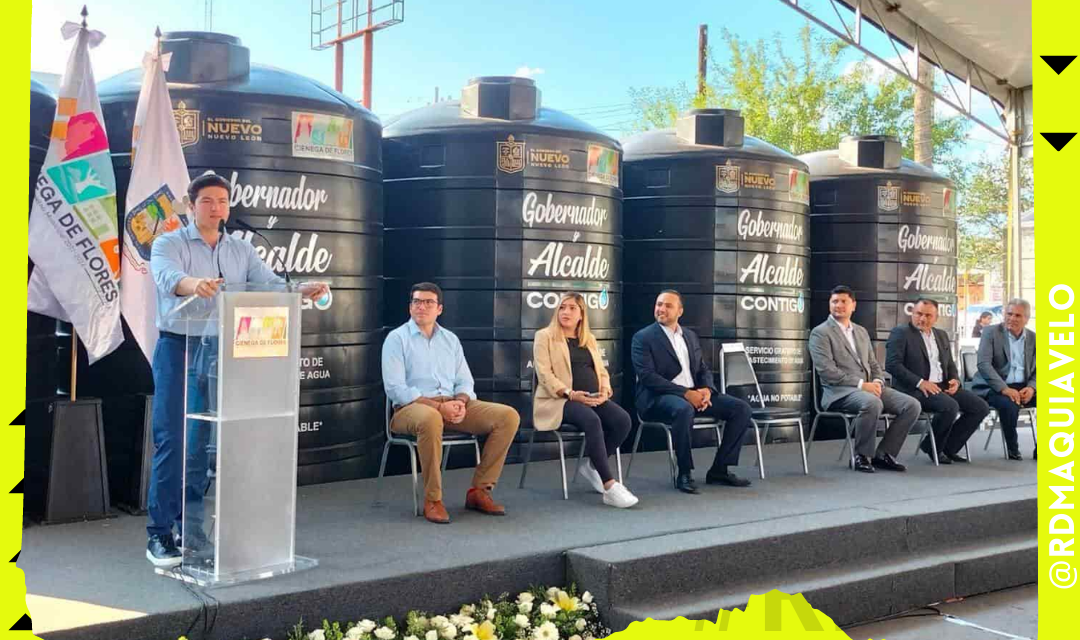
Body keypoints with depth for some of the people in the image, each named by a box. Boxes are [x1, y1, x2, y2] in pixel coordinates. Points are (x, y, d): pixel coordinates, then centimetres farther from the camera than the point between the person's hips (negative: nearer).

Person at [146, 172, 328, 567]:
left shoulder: (242, 251, 12)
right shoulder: (169, 244, -2)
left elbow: (270, 285, -1)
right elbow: (167, 276, -24)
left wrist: (303, 292, -22)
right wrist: (194, 284, -47)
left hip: (221, 352, 4)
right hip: (179, 349, -4)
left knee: (203, 443, 8)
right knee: (171, 442, -5)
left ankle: (191, 530, 18)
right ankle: (159, 534, 3)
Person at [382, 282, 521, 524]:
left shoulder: (450, 339, 17)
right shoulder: (397, 338, 0)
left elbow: (465, 381, 15)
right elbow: (395, 388, -10)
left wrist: (461, 402, -10)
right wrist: (438, 406, -18)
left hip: (452, 405, 6)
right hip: (412, 407, -5)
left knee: (508, 416, -14)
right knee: (431, 419, -43)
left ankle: (479, 490, -7)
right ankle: (432, 499, -26)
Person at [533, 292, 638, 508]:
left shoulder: (589, 339, 22)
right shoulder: (544, 336, 5)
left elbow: (601, 371, 19)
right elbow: (544, 373, -6)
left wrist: (604, 391, -5)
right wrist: (571, 393, -19)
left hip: (592, 399, 6)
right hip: (559, 400, -6)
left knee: (623, 420, -23)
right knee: (592, 420, -36)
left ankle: (592, 466, -2)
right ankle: (610, 487, -37)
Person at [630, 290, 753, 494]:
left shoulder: (690, 336, 18)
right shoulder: (643, 338, -2)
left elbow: (703, 370, 17)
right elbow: (647, 377, -14)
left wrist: (707, 389, -8)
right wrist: (685, 393, -21)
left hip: (694, 395, 7)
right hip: (658, 398, -6)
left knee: (741, 408, -8)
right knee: (684, 410, -40)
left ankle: (720, 470, -3)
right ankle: (684, 474, -23)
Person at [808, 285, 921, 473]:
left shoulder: (861, 332, 22)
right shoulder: (820, 333, -2)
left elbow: (874, 364, 22)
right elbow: (827, 370, -13)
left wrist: (877, 382, -2)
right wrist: (861, 384, -18)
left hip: (869, 388, 7)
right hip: (840, 391, -7)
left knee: (912, 405, -12)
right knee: (872, 403, -37)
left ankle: (883, 454, -3)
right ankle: (862, 456, -17)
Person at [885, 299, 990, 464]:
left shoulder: (942, 335, 19)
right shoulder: (901, 333, -3)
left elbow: (950, 365, 23)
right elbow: (892, 364, -14)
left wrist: (955, 380, 0)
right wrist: (920, 382, -21)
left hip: (943, 387, 8)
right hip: (915, 389, -7)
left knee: (981, 407, -8)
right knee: (950, 406, -32)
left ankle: (949, 447, 4)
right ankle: (933, 447, -7)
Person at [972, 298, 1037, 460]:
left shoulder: (1033, 338, 10)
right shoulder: (991, 332, -3)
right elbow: (983, 364, -14)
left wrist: (1031, 388, -13)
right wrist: (1005, 389, -24)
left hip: (1022, 387, 5)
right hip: (994, 387, -5)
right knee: (1009, 404, -35)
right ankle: (1013, 450, -12)